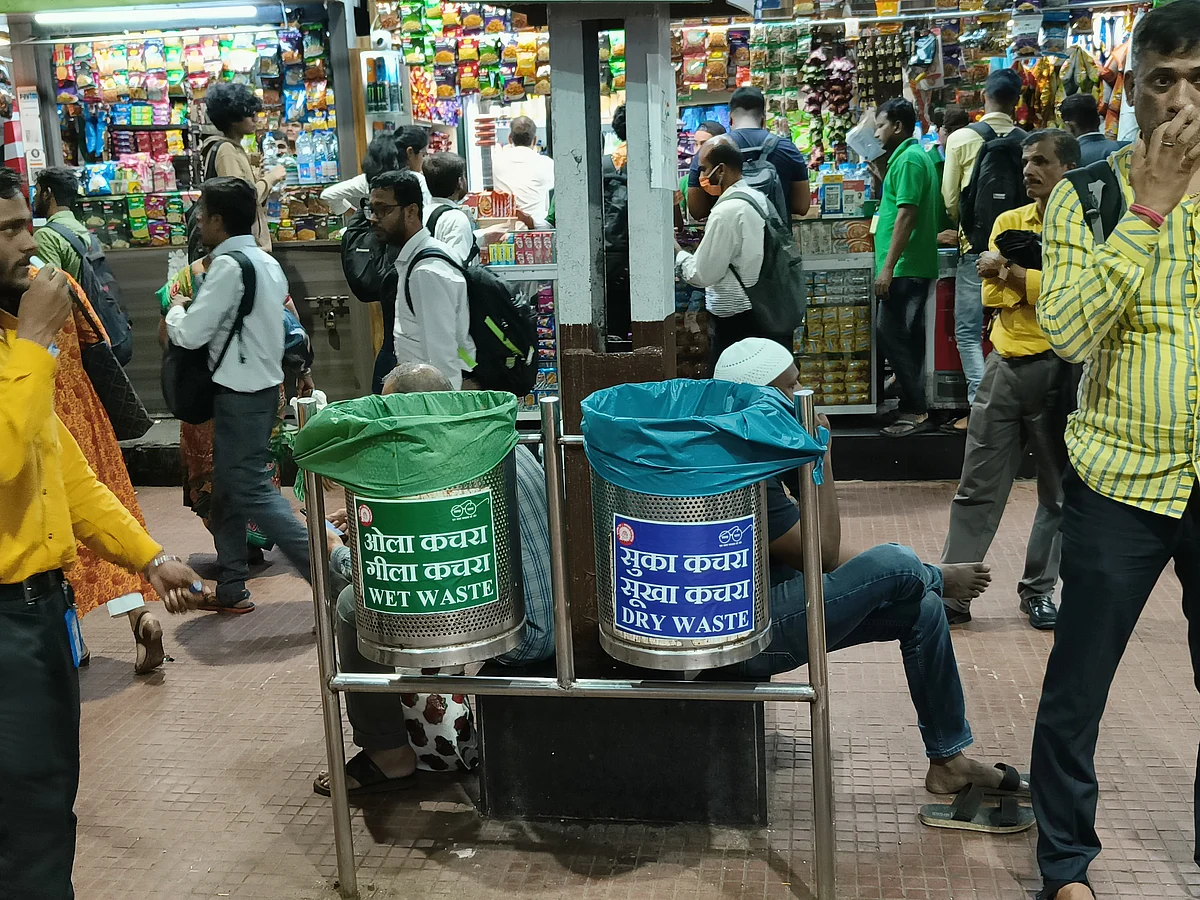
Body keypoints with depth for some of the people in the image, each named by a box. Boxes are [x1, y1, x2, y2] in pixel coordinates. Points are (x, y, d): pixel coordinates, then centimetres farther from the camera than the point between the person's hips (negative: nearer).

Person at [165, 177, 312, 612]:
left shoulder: (228, 265, -17)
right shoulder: (267, 262, 10)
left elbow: (190, 334, -17)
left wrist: (176, 309, 4)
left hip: (241, 392, -9)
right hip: (263, 383, 10)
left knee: (250, 488, -6)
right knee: (228, 486, 16)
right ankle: (231, 589, 24)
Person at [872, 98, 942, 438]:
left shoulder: (909, 159, -13)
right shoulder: (914, 156, 19)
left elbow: (906, 215, -20)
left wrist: (888, 267, -21)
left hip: (904, 268, -10)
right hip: (914, 267, 10)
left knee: (891, 335, -9)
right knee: (908, 338, 12)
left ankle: (915, 410, -5)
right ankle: (914, 406, 17)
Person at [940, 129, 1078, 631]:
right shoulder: (1008, 222, 8)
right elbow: (993, 298, 0)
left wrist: (1014, 271, -16)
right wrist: (1041, 279, -15)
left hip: (1058, 369, -3)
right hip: (1005, 365, 4)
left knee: (1058, 492, 8)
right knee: (977, 487, 4)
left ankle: (1039, 591, 22)